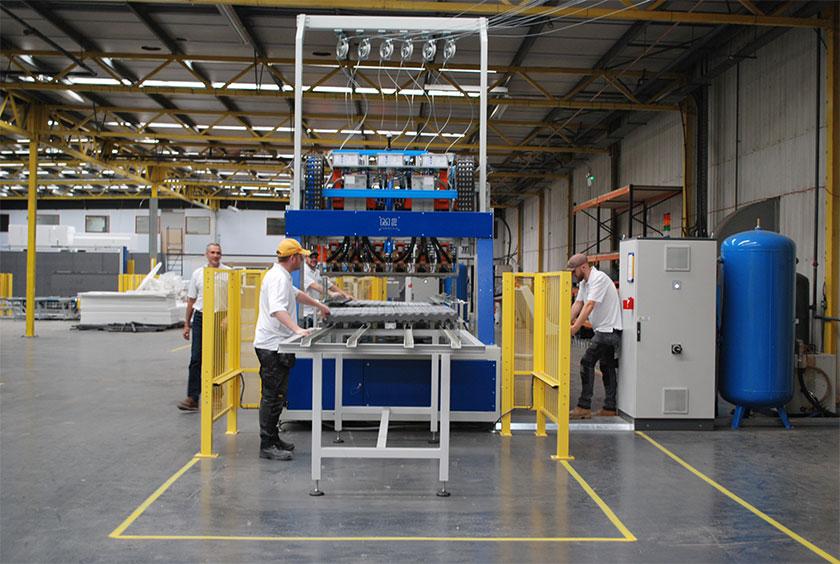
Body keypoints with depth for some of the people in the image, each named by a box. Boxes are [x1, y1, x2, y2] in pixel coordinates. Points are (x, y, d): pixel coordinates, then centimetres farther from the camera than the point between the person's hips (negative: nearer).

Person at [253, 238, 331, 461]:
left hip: (274, 346, 11)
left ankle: (272, 439, 25)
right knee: (273, 396, -6)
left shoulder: (282, 276, 16)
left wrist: (319, 305, 43)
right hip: (272, 346, -11)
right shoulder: (278, 278, -18)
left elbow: (296, 294, 34)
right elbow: (277, 309, -34)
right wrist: (296, 329, -46)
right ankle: (267, 446, -1)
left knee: (275, 396, 16)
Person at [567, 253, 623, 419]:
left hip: (608, 329, -11)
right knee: (607, 366, 13)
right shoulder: (584, 283, 14)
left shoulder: (599, 278, -18)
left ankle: (584, 407, -11)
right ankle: (610, 408, 20)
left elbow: (589, 305, -26)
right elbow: (578, 304, 9)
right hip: (605, 330, 11)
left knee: (587, 362, -13)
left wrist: (575, 328, -31)